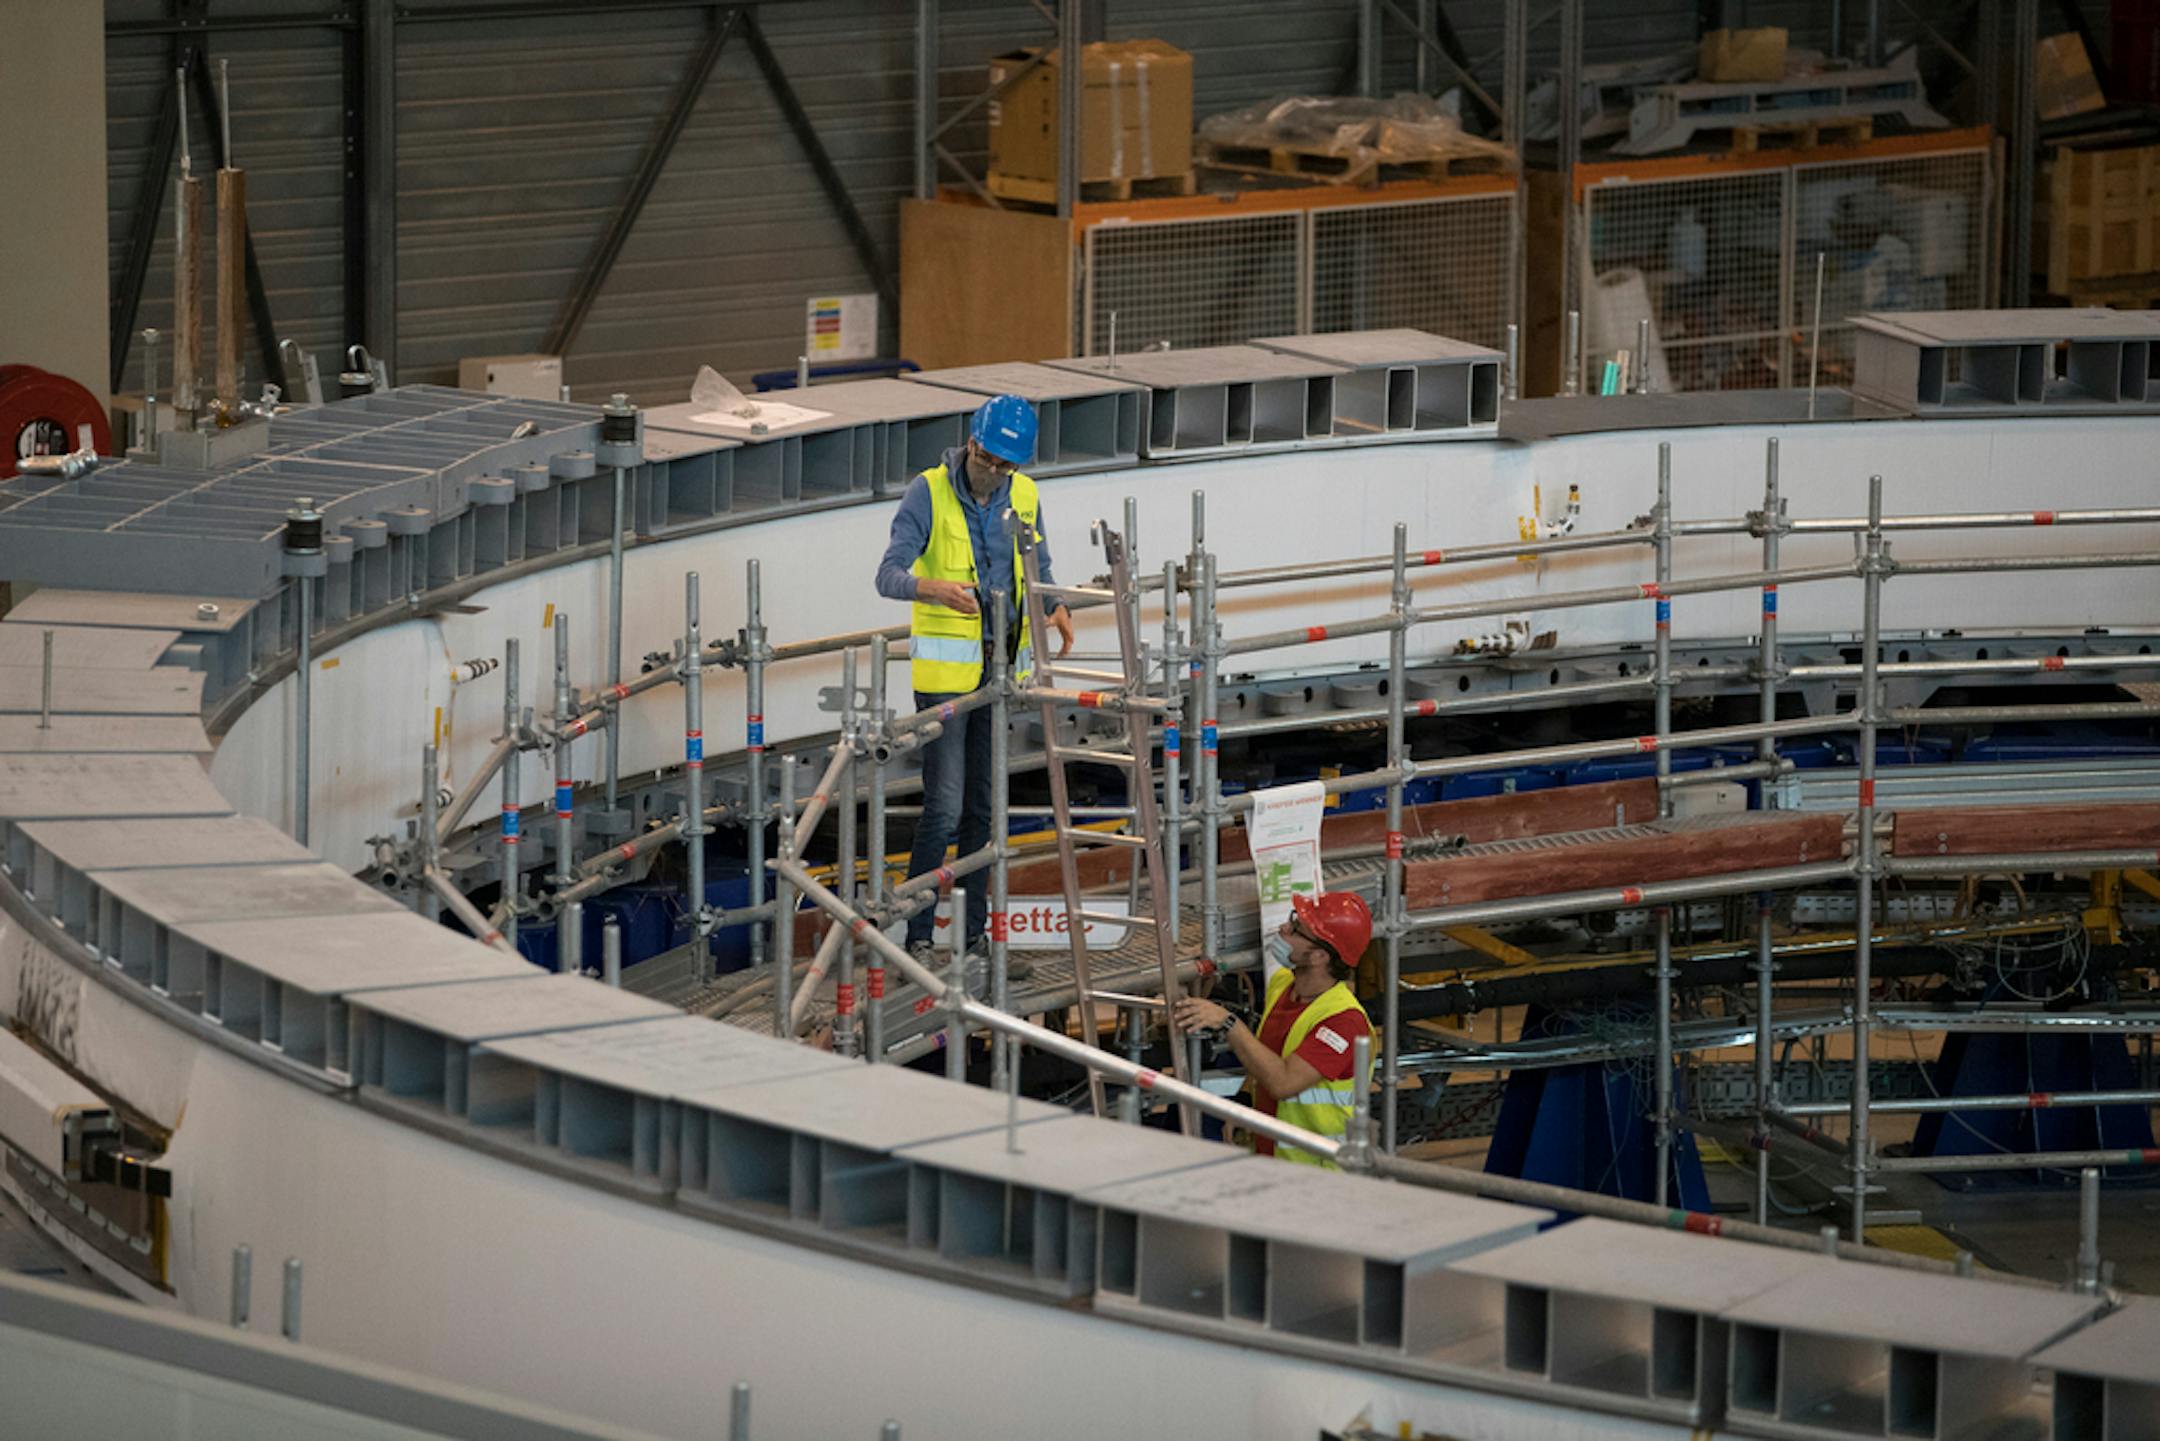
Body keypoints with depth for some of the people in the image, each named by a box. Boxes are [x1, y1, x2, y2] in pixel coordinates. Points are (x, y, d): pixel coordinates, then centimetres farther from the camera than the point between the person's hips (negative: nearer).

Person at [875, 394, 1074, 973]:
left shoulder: (1023, 498, 5)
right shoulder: (929, 493, -10)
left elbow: (1039, 572, 18)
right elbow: (889, 575, -17)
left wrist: (1056, 609, -4)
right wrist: (937, 588, -38)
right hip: (945, 669, -5)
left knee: (984, 808, 10)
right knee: (944, 809, -9)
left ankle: (974, 934, 18)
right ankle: (917, 936, -2)